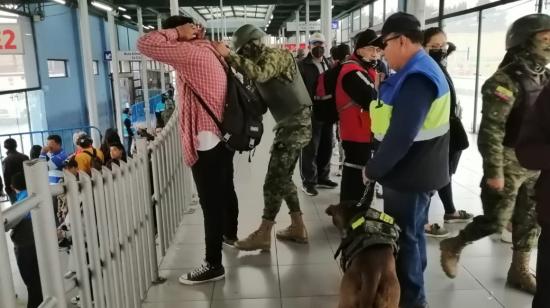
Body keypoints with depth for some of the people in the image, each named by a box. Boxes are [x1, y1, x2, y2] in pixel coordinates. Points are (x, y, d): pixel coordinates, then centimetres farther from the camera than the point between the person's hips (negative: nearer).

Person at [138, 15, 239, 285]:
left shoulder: (191, 53, -17)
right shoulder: (208, 51, 12)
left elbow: (146, 44, -22)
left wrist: (176, 33, -12)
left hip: (206, 141, -10)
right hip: (222, 136, 10)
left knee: (210, 203, -3)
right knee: (225, 190, 25)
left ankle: (213, 265, 7)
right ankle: (230, 234, 46)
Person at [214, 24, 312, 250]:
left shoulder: (275, 55, -12)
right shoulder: (264, 62, 18)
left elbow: (259, 74, -32)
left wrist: (229, 56, -27)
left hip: (295, 124, -10)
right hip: (290, 124, 10)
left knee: (273, 182, -6)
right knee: (283, 178, 15)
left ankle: (263, 235, 4)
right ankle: (297, 228, 23)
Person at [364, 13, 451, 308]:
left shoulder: (416, 78, -23)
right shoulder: (423, 70, 11)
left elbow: (401, 135, -29)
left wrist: (373, 169, -16)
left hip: (409, 174, -10)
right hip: (418, 170, 10)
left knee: (403, 238, 4)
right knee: (411, 234, 21)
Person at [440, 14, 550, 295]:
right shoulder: (505, 81, -17)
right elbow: (490, 130, -20)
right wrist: (494, 171, -21)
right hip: (510, 162, -7)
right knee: (496, 221, -1)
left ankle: (520, 271, 29)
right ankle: (453, 246, 21)